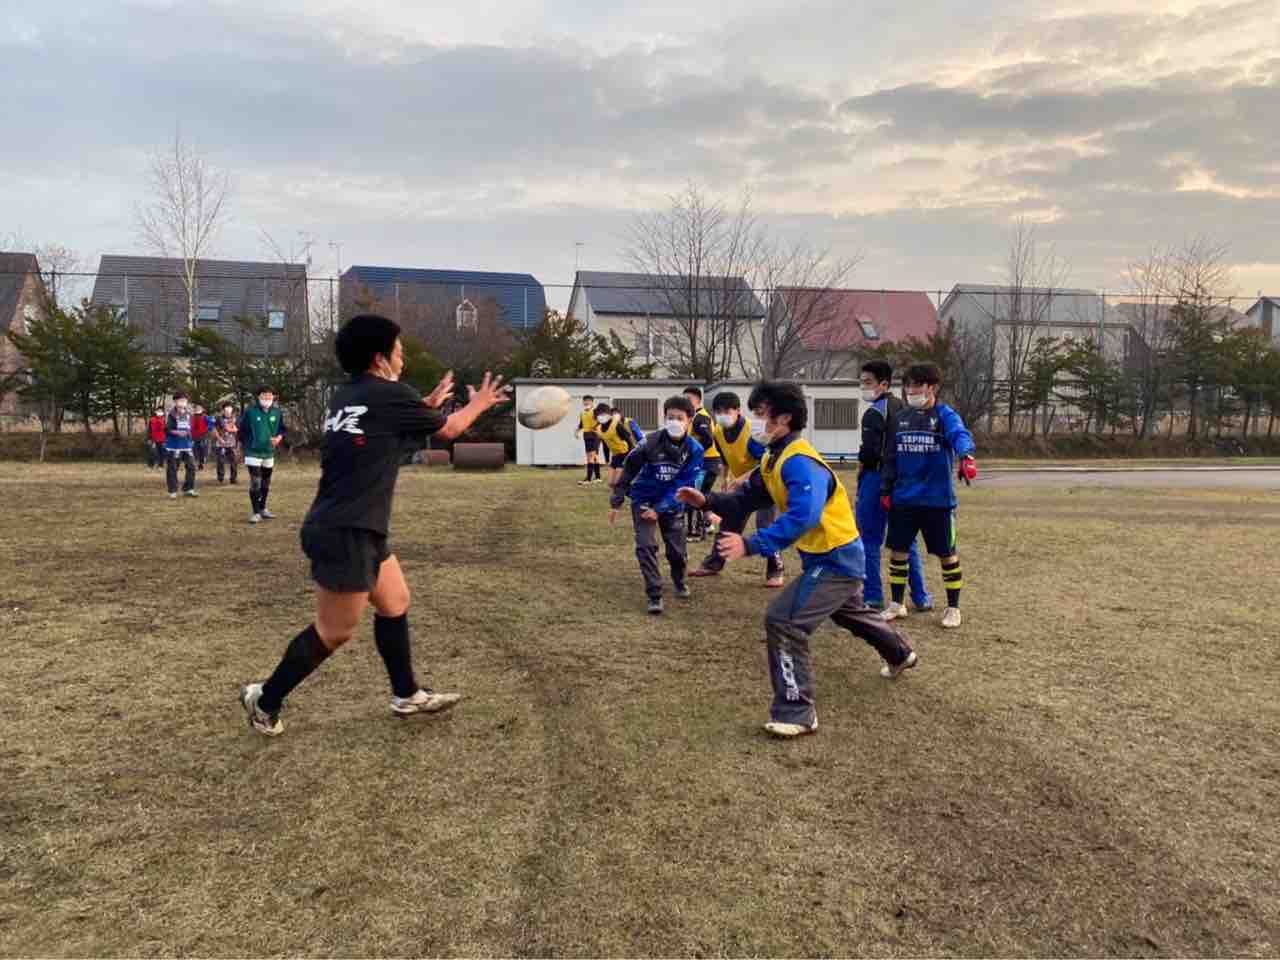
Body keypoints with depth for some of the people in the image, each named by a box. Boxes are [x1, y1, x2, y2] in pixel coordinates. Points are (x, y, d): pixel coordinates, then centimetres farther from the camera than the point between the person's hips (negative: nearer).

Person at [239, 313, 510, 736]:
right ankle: (265, 699, 16)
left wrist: (426, 406, 33)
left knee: (395, 603, 18)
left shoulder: (346, 397, 11)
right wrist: (479, 403, 22)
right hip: (346, 534, -10)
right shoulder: (390, 394, -13)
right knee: (334, 632, 2)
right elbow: (448, 429, 4)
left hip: (352, 528, 10)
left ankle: (407, 694, 28)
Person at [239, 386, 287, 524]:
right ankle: (255, 512, -4)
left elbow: (282, 429, 10)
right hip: (253, 453, -5)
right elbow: (242, 429, -2)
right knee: (255, 483, -11)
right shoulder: (250, 411, -10)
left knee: (266, 483, 15)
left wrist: (279, 437, -8)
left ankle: (262, 509, 29)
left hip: (269, 453, 5)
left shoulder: (277, 412, 1)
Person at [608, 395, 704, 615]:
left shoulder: (695, 450, -16)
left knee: (677, 549, 6)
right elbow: (628, 470, -7)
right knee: (646, 545, -13)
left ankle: (679, 581, 37)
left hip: (671, 503, 1)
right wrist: (616, 503, -4)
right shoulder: (650, 442, -19)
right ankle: (654, 595, -6)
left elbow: (684, 485, -15)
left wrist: (659, 509, -21)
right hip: (643, 500, -1)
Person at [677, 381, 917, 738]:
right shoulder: (773, 458, 3)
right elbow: (747, 497, 6)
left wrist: (751, 545, -46)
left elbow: (803, 517, -41)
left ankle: (796, 712, -8)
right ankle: (901, 654, 62)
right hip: (835, 557, 11)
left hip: (836, 560, -11)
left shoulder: (799, 463, -28)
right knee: (852, 614, 34)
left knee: (783, 621, -19)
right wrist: (708, 500, -11)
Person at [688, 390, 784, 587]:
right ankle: (713, 564, 24)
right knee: (728, 523, 12)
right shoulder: (718, 432, -8)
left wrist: (744, 477, -39)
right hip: (741, 484, 7)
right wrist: (727, 478, 12)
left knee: (764, 525, -17)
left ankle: (776, 571, -7)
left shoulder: (752, 431, -30)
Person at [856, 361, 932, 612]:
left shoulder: (874, 412, -12)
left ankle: (873, 596, 4)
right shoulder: (902, 408, 11)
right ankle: (921, 597, 17)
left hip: (876, 478, -7)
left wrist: (862, 462, -1)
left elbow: (870, 450, -21)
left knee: (870, 539, 1)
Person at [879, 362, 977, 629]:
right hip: (903, 499, 4)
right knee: (897, 550, 8)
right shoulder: (899, 418, 8)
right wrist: (885, 489, 9)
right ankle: (897, 604, 24)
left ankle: (953, 608, 23)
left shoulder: (945, 415, -7)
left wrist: (966, 456, -49)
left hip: (938, 499, -4)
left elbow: (960, 435, -28)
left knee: (947, 554, 6)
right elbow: (890, 457, 13)